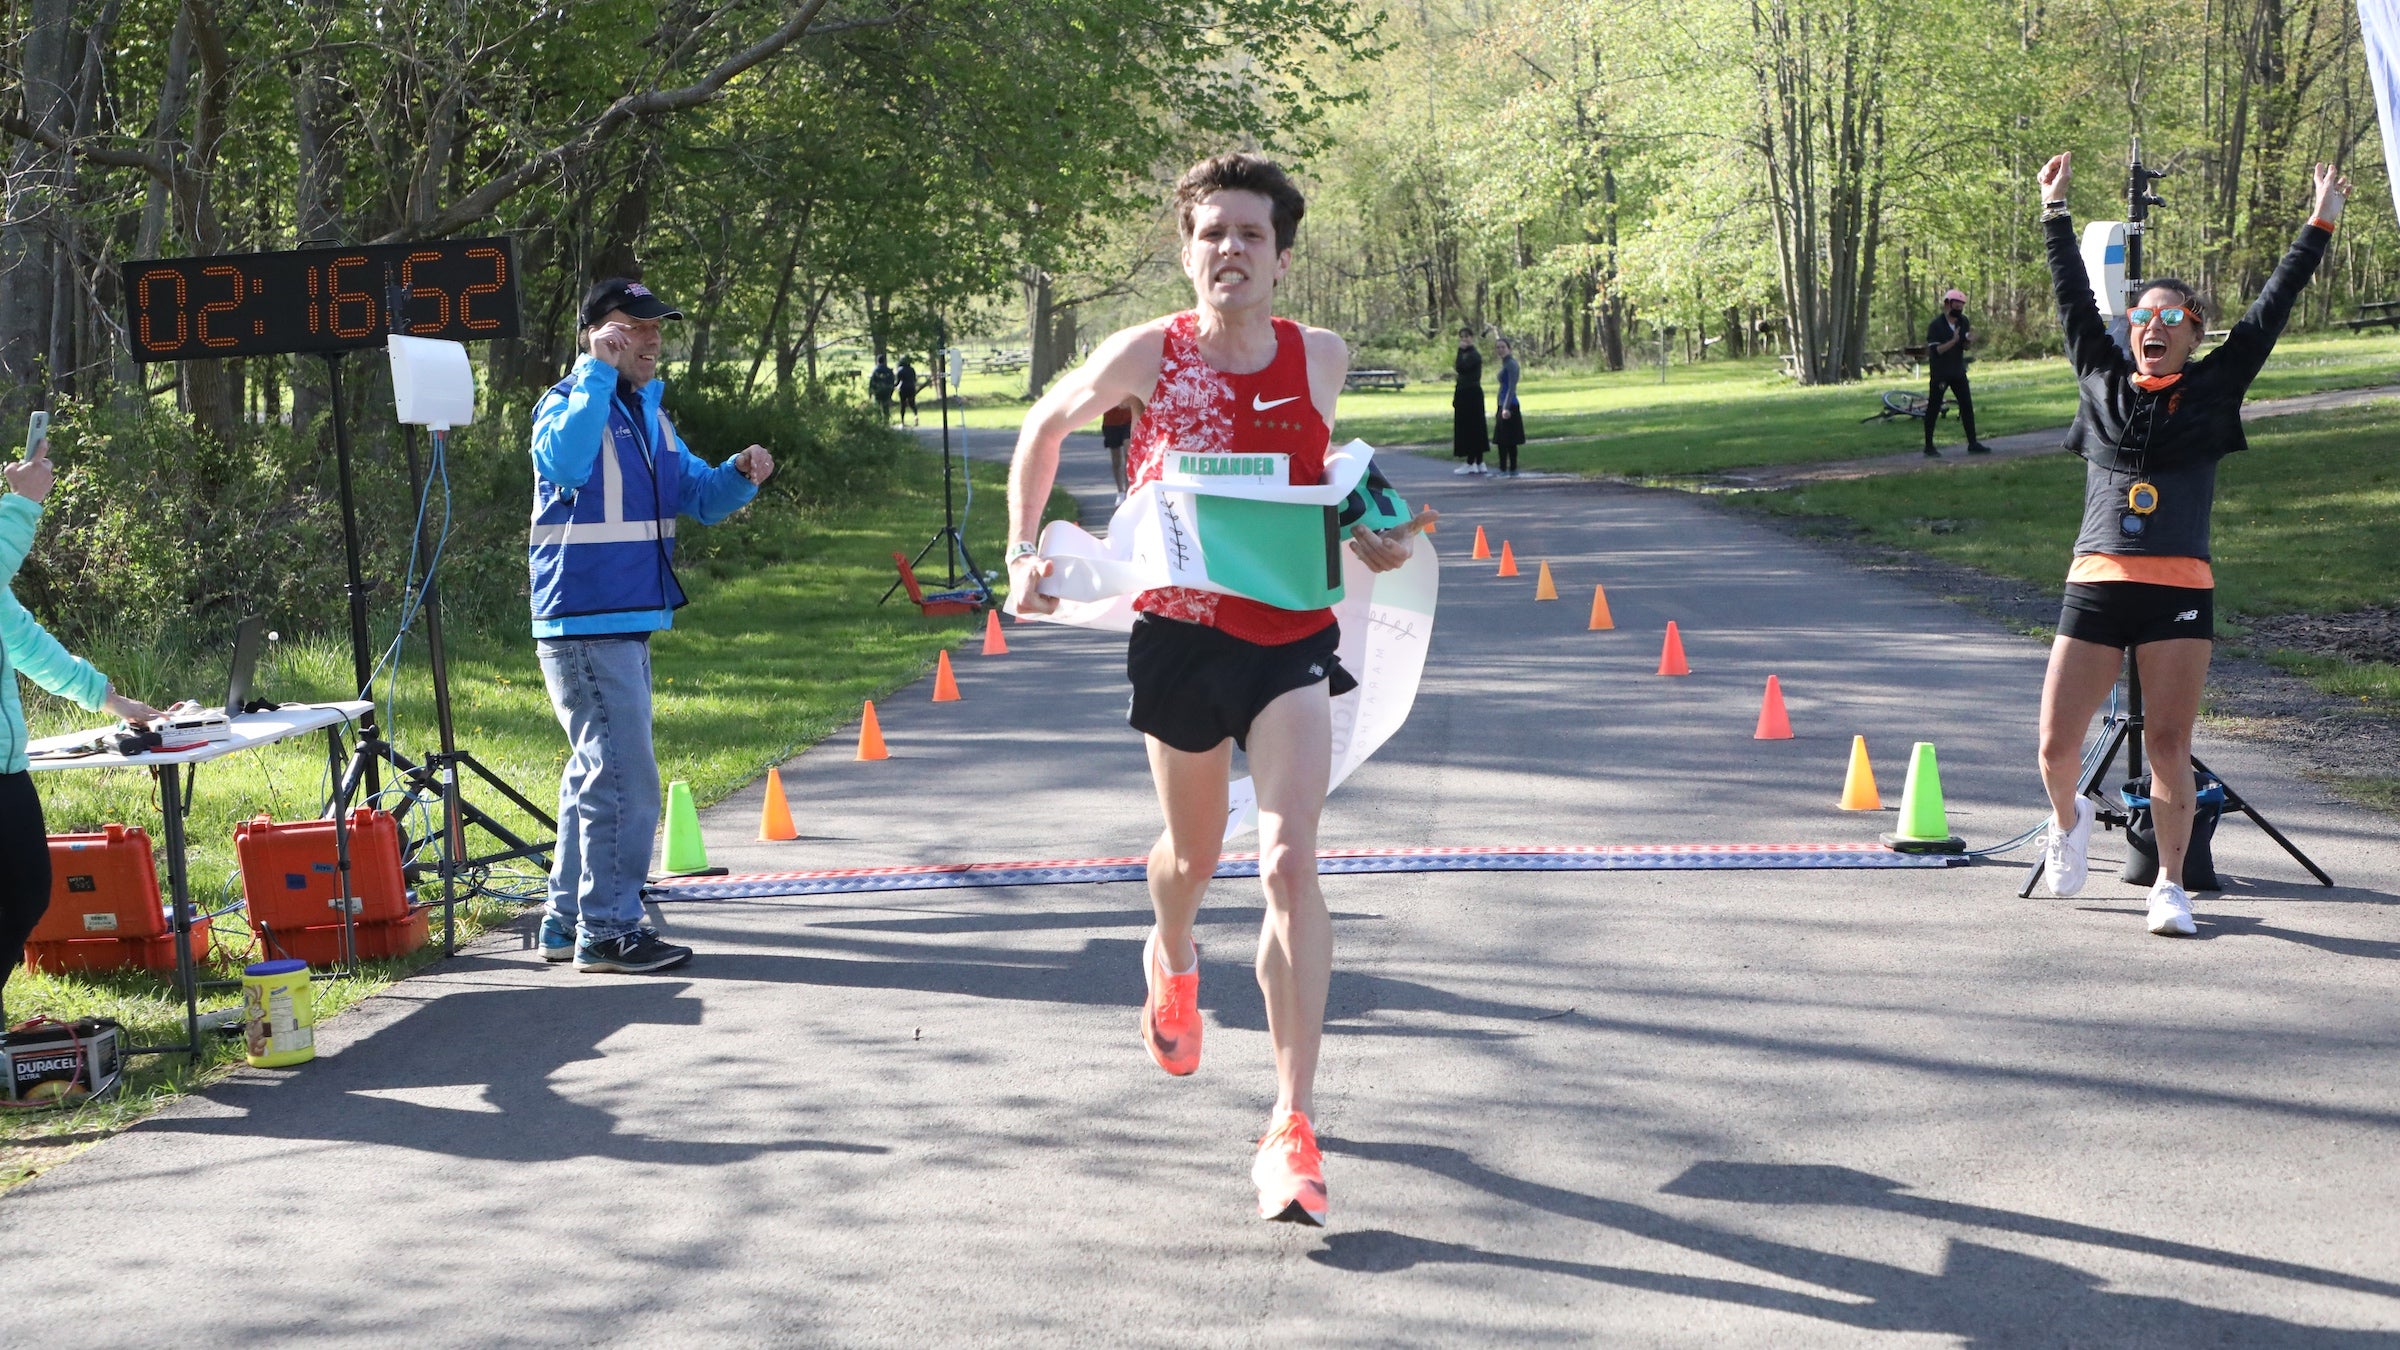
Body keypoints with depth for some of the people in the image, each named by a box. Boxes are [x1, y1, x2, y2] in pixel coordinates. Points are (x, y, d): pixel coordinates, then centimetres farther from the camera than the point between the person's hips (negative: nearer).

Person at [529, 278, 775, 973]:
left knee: (597, 773, 15)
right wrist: (599, 371, -26)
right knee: (624, 778, -11)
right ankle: (608, 930, -6)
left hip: (628, 621, 10)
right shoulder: (566, 403, -10)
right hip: (586, 622, -10)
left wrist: (739, 475, -3)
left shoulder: (648, 413, 16)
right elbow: (566, 461, -33)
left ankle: (569, 918, 24)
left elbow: (697, 496, 18)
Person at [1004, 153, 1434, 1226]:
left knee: (1289, 866, -15)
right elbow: (1045, 426, 11)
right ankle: (1170, 960, 59)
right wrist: (1024, 551, 1)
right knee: (1194, 851, 19)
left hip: (1292, 639, 0)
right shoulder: (1143, 356, -8)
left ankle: (1292, 1131, -15)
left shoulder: (1320, 361, -2)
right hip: (1180, 634, 0)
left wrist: (1368, 536, 4)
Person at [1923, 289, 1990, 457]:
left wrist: (1969, 340, -20)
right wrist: (1953, 341, -30)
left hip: (1958, 372, 6)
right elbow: (1935, 350, -19)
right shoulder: (1936, 325, -14)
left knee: (1967, 406, 3)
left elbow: (1965, 347, 3)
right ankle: (1929, 446, 6)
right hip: (1940, 372, -6)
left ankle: (1972, 444, 8)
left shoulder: (1963, 321, 3)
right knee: (1933, 408, 0)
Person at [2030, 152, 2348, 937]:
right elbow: (2073, 299, 20)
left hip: (2180, 591, -1)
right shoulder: (2103, 384, 13)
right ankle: (2068, 820, 30)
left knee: (2169, 746, -5)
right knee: (2057, 745, -2)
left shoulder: (2213, 390, 9)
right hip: (2095, 585, 1)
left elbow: (2271, 310, 12)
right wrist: (2056, 213, 24)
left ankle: (2170, 885, 8)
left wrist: (2320, 226, 15)